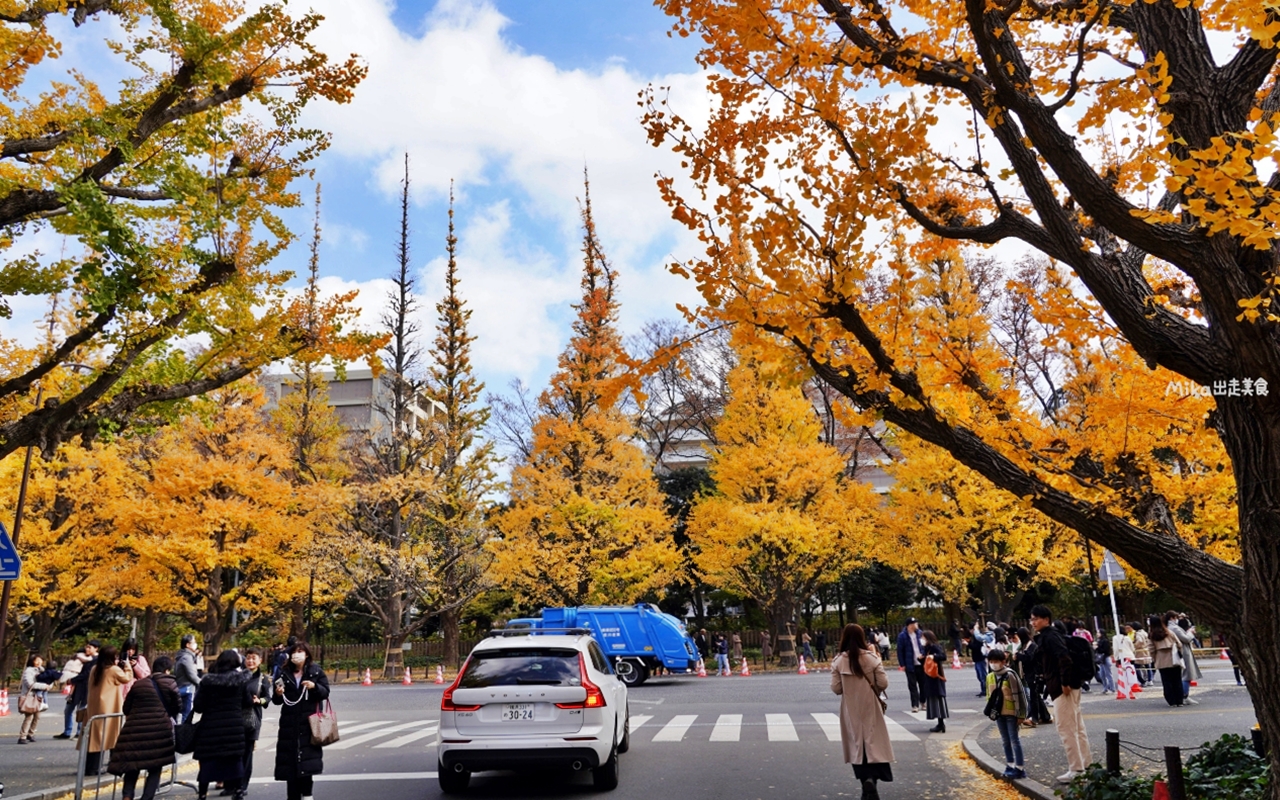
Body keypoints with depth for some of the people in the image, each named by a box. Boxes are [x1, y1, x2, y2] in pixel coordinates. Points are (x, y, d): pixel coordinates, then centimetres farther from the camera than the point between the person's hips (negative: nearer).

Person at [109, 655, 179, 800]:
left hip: (135, 728, 3)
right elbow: (177, 707, 5)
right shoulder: (170, 684, 2)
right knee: (155, 767, 8)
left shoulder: (138, 684, 11)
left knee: (132, 765, 11)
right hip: (159, 729, -2)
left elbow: (126, 709, 14)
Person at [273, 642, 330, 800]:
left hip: (309, 722, -3)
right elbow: (277, 701, 12)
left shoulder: (316, 672, 2)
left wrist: (315, 686, -19)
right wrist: (278, 694, -10)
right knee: (290, 759, 2)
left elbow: (325, 692, -1)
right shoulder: (284, 673, 8)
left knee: (306, 757, -10)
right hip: (289, 723, 3)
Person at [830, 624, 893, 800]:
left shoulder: (838, 661, -7)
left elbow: (836, 688, -6)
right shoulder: (872, 658, -9)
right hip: (870, 708, -1)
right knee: (873, 743, 4)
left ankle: (866, 782, 11)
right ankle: (872, 779, -16)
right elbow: (883, 684, -8)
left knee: (857, 746, 11)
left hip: (851, 710, 1)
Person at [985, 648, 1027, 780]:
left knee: (1014, 740, 0)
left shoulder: (1010, 675, -15)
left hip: (1011, 713, -6)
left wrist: (1020, 714, -14)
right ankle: (1010, 766, 23)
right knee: (1005, 740, 14)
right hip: (998, 713, 6)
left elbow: (1019, 695, -14)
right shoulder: (989, 677, 4)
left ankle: (1019, 768, 7)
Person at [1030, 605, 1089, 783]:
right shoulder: (1046, 636, 17)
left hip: (1063, 687, -11)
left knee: (1066, 728, -5)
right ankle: (1084, 766, 26)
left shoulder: (1049, 636, -13)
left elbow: (1064, 658, -26)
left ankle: (1076, 769, 1)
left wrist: (1065, 682, -25)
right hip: (1065, 686, 11)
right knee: (1076, 727, 17)